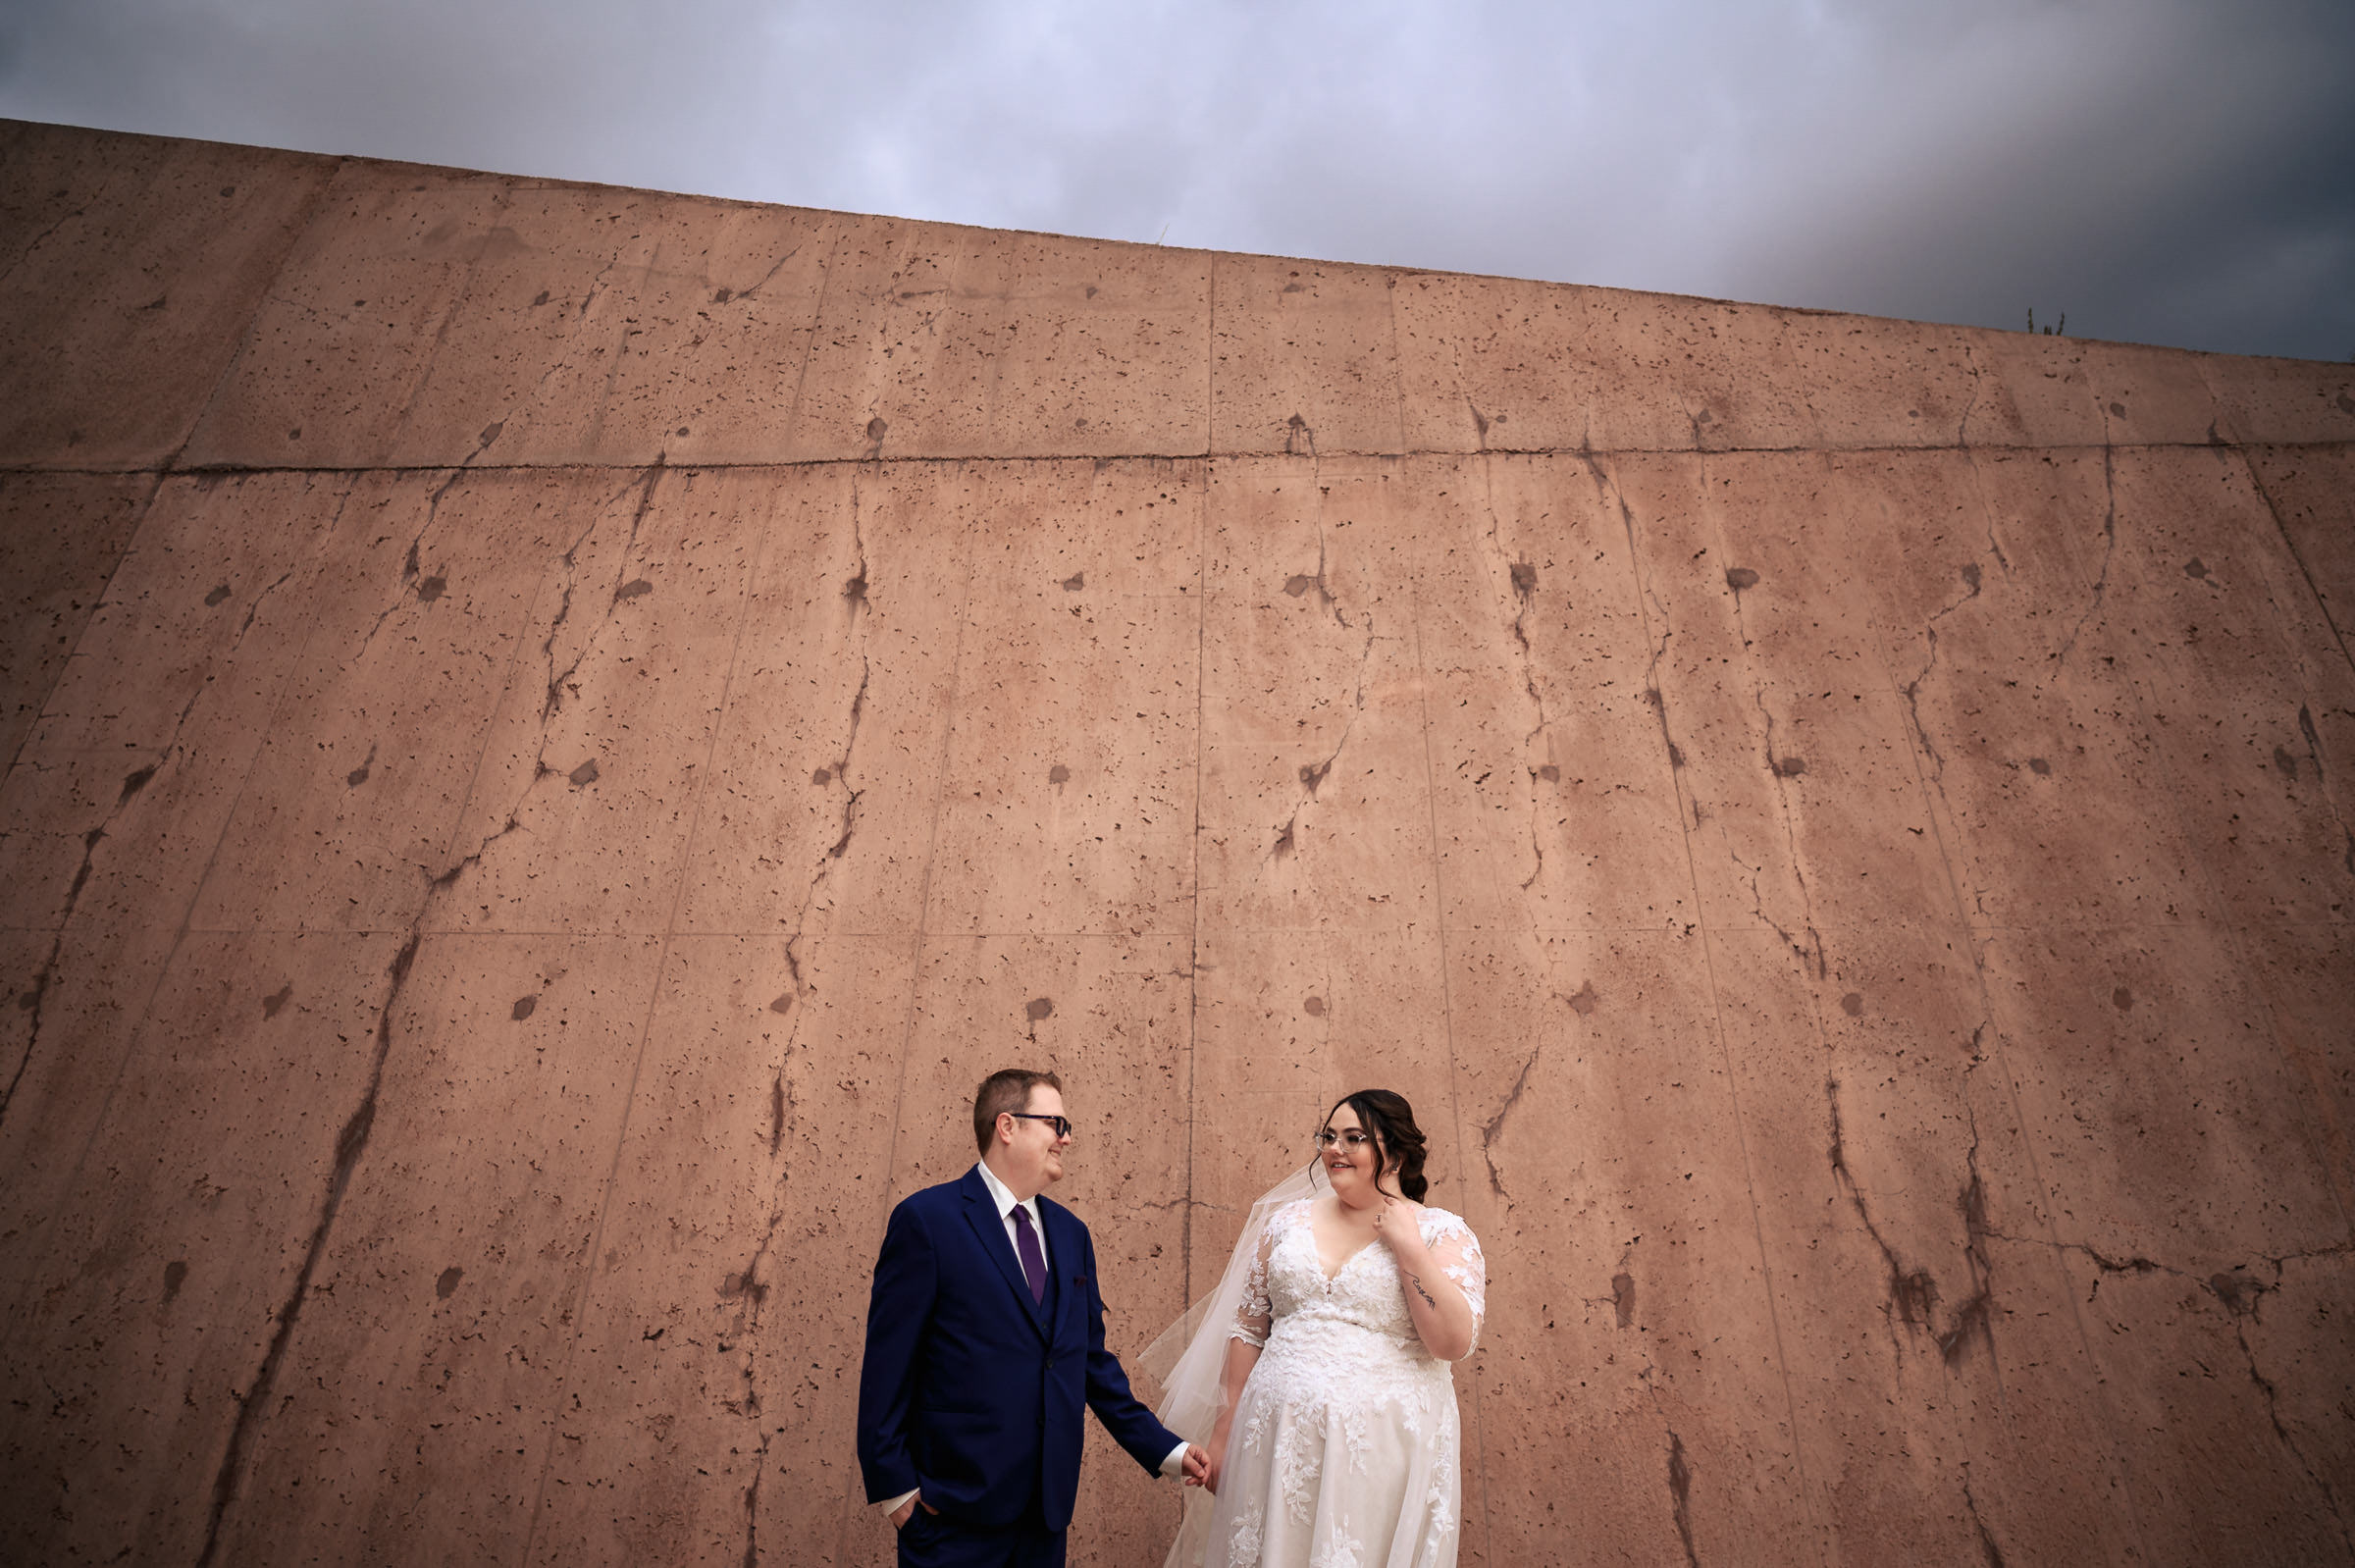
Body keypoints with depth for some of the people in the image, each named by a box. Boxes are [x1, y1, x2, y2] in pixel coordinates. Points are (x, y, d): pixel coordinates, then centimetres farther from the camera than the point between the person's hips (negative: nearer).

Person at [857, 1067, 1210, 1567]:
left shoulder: (1071, 1232, 8)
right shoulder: (925, 1219, -11)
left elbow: (1092, 1359, 12)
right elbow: (887, 1362, -10)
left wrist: (1163, 1449, 8)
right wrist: (892, 1486, -10)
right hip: (953, 1510, -5)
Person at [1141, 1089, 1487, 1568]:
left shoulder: (1444, 1235, -4)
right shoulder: (1290, 1220, 5)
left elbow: (1455, 1342, -15)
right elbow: (1248, 1328, 9)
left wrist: (1407, 1245, -17)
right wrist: (1224, 1428, 8)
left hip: (1382, 1446, -3)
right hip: (1278, 1435, 3)